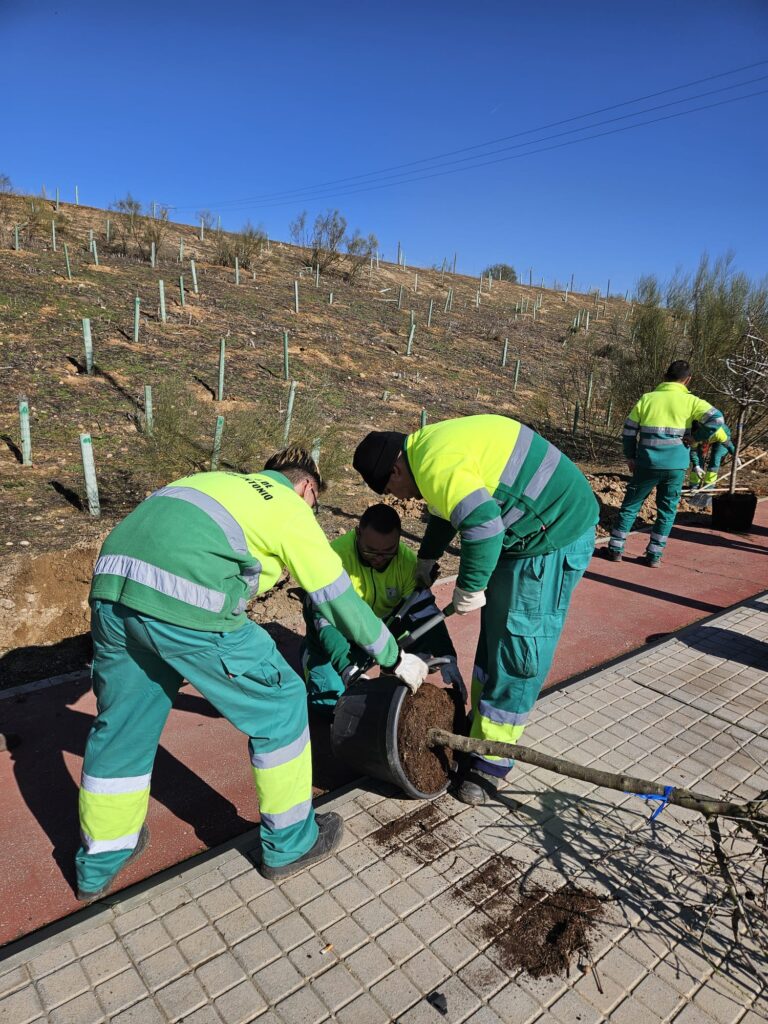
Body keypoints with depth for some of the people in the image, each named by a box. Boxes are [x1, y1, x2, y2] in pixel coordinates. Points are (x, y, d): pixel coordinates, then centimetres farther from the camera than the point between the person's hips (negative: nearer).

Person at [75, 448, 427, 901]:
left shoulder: (226, 482, 31)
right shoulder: (291, 507, 12)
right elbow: (340, 599, 12)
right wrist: (397, 658, 24)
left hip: (111, 587, 8)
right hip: (185, 604, -8)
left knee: (122, 724, 25)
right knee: (281, 703, 12)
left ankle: (99, 863, 43)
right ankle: (290, 843, 28)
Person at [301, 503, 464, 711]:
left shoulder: (407, 561, -21)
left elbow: (425, 612, -19)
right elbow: (327, 621, -34)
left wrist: (447, 658, -31)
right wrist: (348, 668, -46)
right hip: (338, 632, -3)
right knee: (328, 699, -20)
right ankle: (310, 652, 12)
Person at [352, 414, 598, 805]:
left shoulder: (435, 465, -22)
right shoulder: (434, 444, 11)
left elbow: (483, 524, -34)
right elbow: (446, 509, 27)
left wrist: (469, 588, -19)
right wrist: (425, 561, 37)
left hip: (553, 536, -11)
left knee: (517, 652, -3)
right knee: (494, 636, 17)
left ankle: (491, 761, 11)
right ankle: (480, 731, 30)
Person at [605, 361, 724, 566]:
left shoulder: (647, 398, 4)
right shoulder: (691, 401, -1)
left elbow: (629, 430, 5)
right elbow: (716, 419, -12)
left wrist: (630, 457, 15)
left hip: (647, 464, 1)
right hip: (676, 466, 0)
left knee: (630, 505, 13)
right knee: (667, 511, 13)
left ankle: (615, 549, 15)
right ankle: (654, 555, 14)